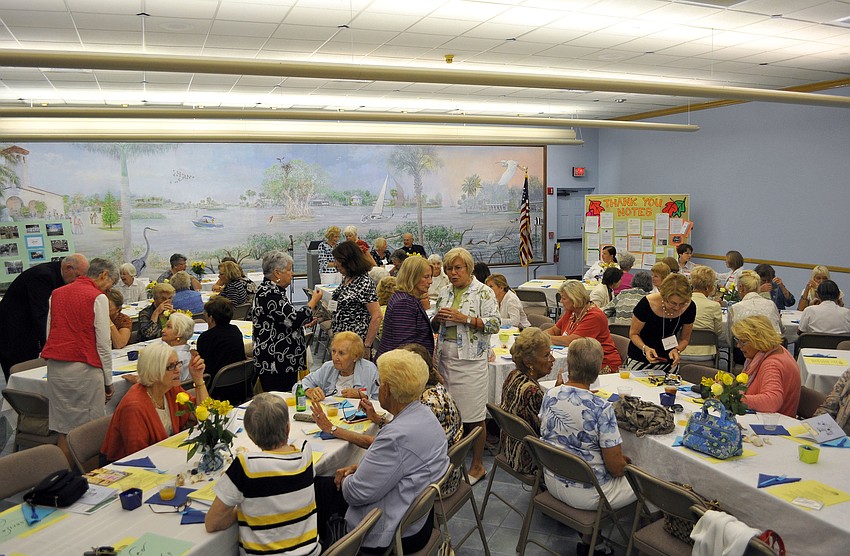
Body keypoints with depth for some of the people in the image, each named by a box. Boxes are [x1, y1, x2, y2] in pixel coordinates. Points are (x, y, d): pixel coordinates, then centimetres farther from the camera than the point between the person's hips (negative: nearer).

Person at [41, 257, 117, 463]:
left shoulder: (56, 294, 15)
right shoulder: (98, 298, -5)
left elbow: (49, 333, 17)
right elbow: (103, 343, -7)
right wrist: (108, 381, 0)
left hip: (55, 368, 6)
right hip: (84, 369, -6)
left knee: (63, 430, 11)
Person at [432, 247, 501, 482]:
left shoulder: (483, 292, -5)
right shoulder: (445, 292, 12)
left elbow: (495, 323, -12)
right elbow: (435, 326, 20)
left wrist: (464, 318, -18)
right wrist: (438, 318, -4)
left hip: (471, 359, -6)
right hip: (445, 357, 6)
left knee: (473, 415, 0)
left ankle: (478, 465, 14)